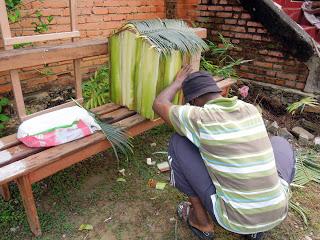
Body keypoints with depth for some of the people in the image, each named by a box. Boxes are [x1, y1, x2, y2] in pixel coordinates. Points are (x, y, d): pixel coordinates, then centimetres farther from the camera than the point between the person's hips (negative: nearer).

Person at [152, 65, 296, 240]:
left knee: (178, 142, 4)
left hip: (233, 219, -4)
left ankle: (201, 221, 17)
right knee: (279, 143, 30)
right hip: (277, 212, 5)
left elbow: (158, 105, 4)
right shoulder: (251, 109, 4)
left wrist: (177, 83, 22)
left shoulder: (200, 117, -14)